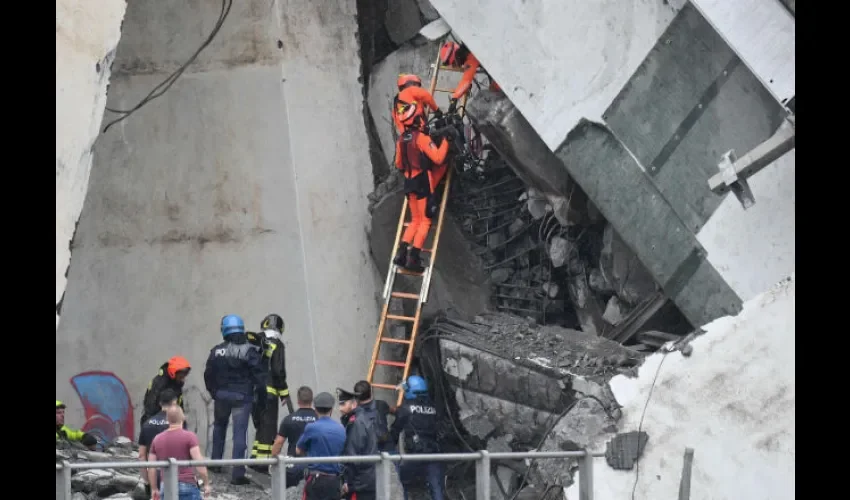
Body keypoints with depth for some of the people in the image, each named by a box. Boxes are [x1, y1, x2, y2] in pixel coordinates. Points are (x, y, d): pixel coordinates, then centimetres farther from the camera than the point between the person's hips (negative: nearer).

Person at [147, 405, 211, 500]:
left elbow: (151, 468, 11)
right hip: (187, 485, -4)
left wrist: (154, 489, 21)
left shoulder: (157, 439, 9)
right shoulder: (189, 436, -6)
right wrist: (206, 483, -4)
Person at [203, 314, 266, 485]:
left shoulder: (216, 351, -1)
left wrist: (213, 391, 19)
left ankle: (215, 462, 33)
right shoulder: (249, 351, -11)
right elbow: (258, 374, -12)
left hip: (221, 395, 3)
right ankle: (237, 474, -9)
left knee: (219, 427, 27)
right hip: (242, 397, -3)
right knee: (240, 433, -4)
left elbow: (208, 375, 6)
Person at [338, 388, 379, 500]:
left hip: (359, 483, -10)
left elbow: (353, 454, -18)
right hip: (370, 481, 10)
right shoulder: (363, 418, 16)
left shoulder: (356, 423, -14)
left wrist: (347, 481, -15)